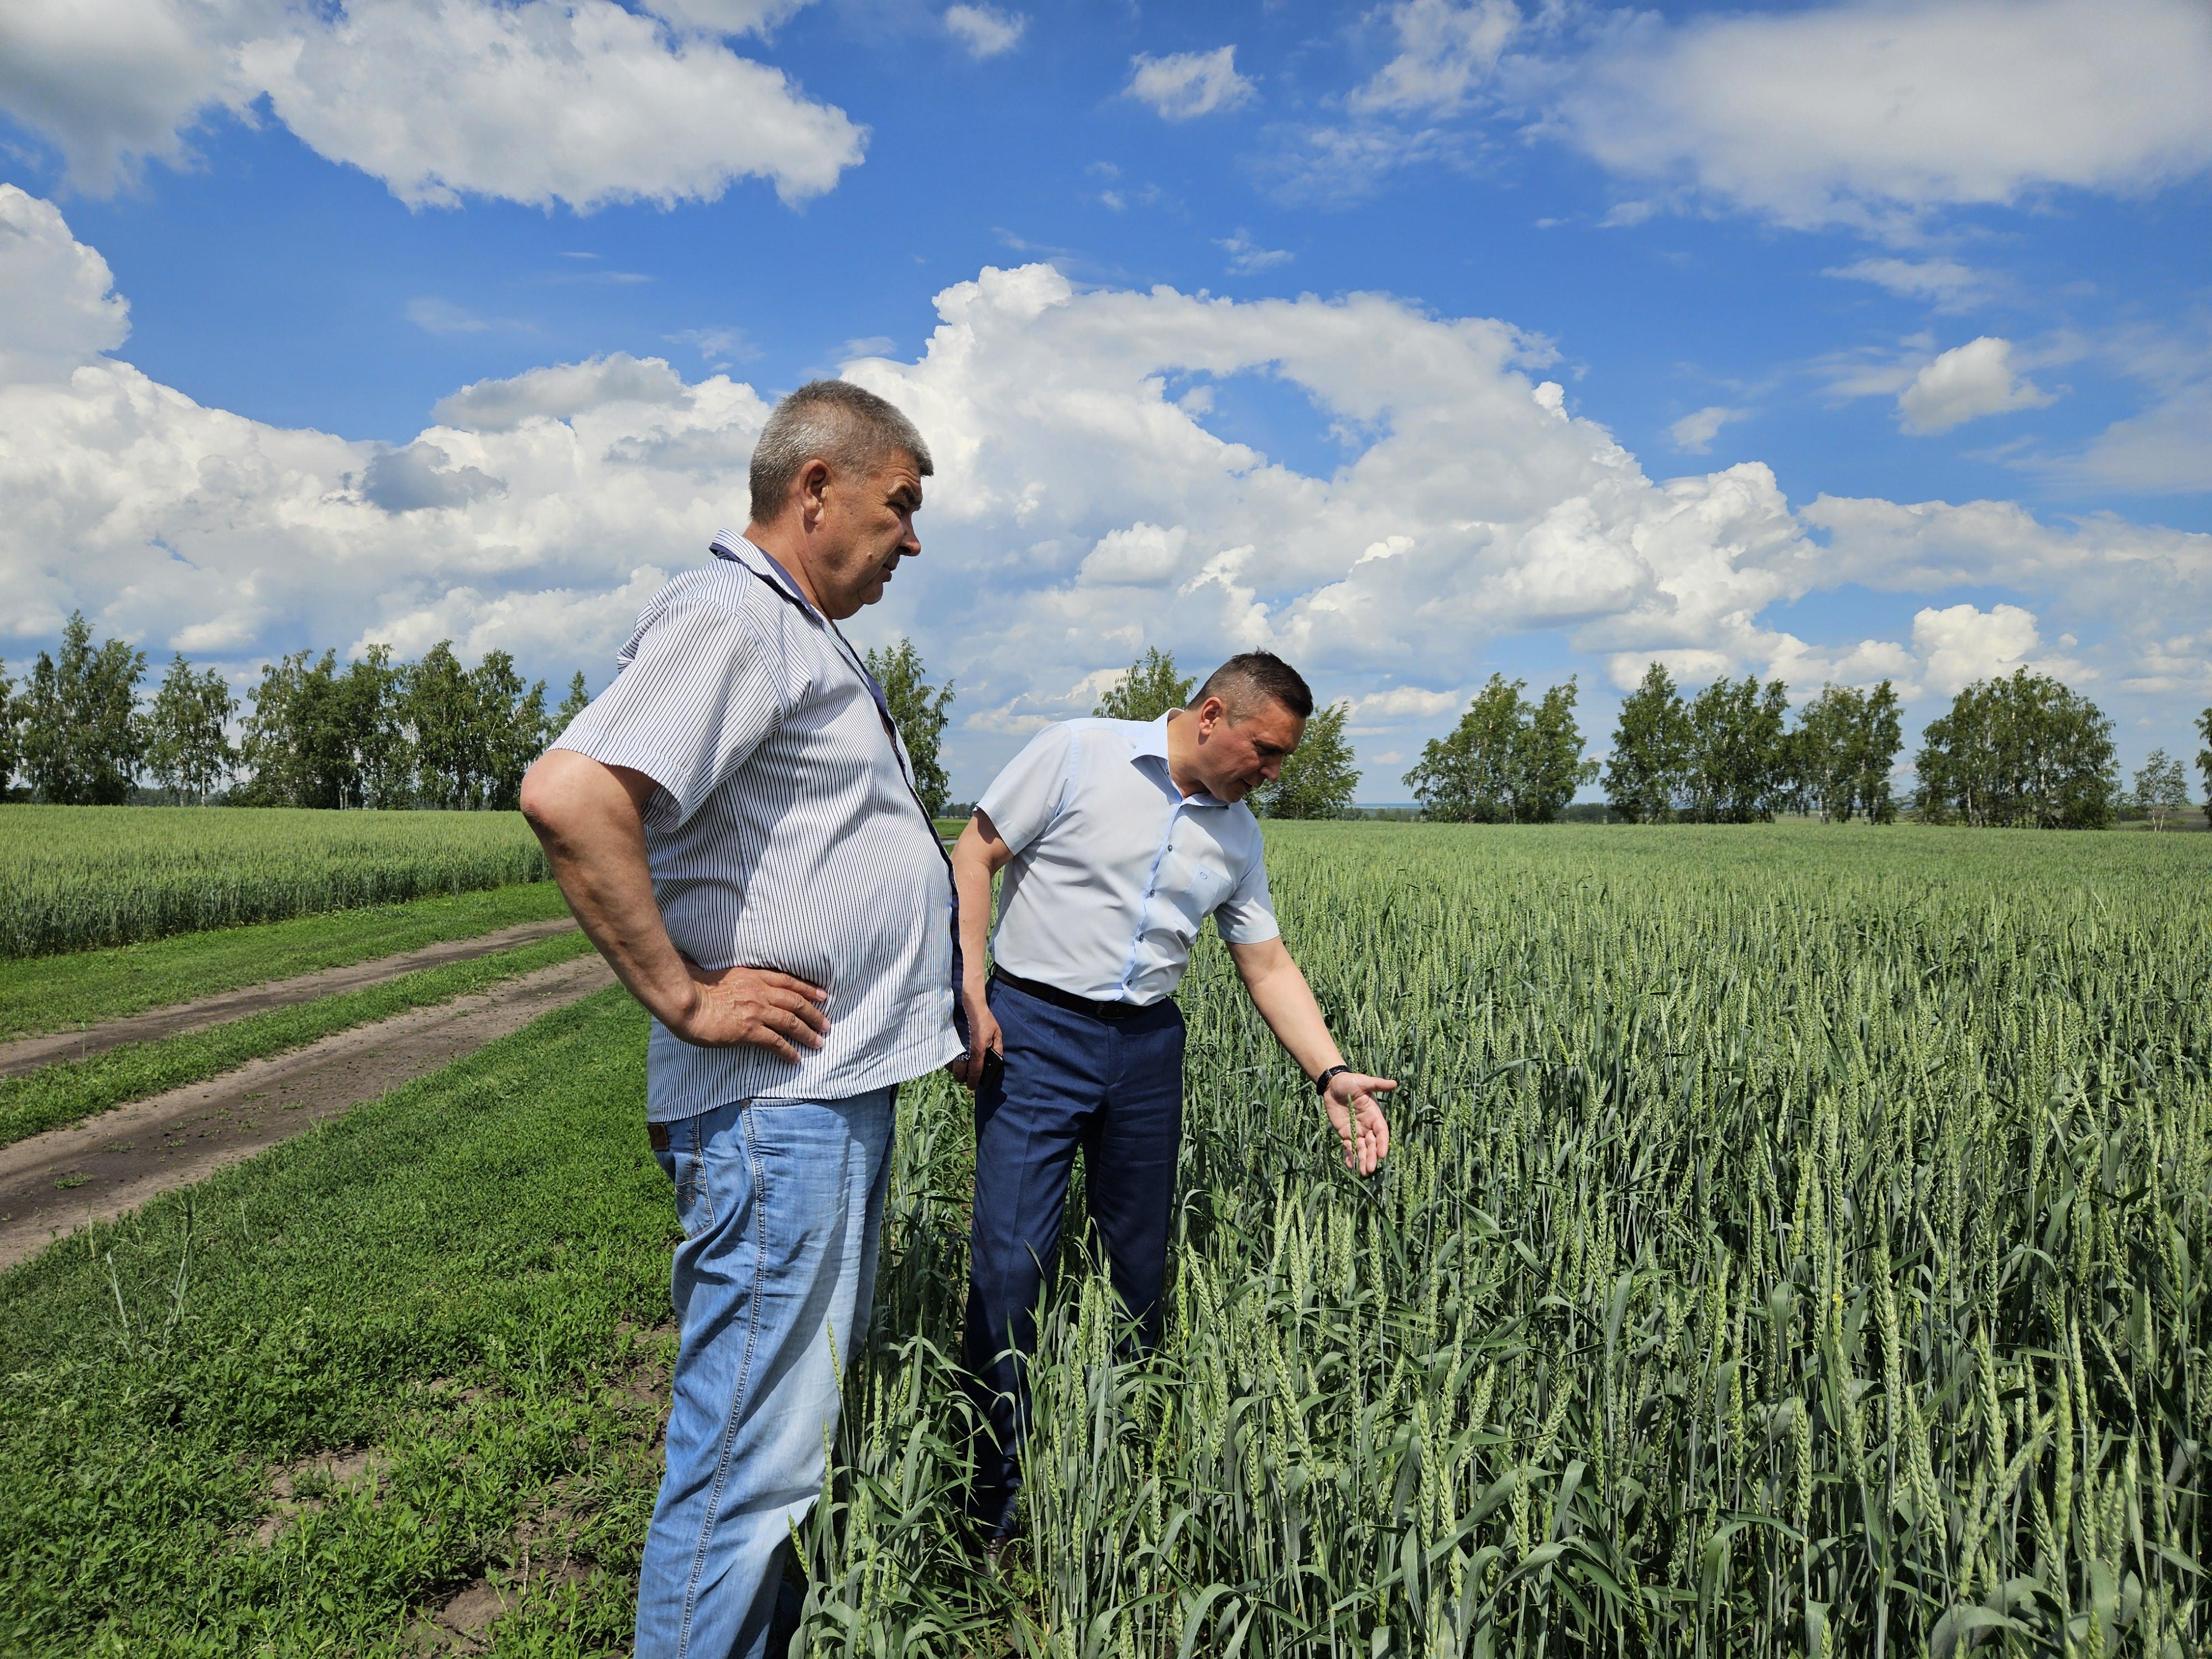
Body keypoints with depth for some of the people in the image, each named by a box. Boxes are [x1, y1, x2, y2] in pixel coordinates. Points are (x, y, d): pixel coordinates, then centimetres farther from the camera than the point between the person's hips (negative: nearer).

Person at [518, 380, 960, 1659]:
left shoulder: (811, 637, 18)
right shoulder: (730, 619, -15)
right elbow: (570, 795, -30)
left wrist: (955, 999, 24)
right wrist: (685, 998, -22)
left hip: (841, 1096, 11)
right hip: (780, 1108, -11)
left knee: (816, 1408, 20)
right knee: (750, 1458, -1)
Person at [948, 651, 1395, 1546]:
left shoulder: (1239, 836, 8)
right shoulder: (1076, 754, -8)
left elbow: (1269, 966, 11)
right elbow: (973, 858, -5)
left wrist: (1332, 1074, -1)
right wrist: (971, 997, -13)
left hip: (1147, 1046, 5)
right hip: (1036, 1027, -5)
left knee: (1143, 1262, 11)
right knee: (1011, 1262, -7)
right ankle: (998, 1506, 9)